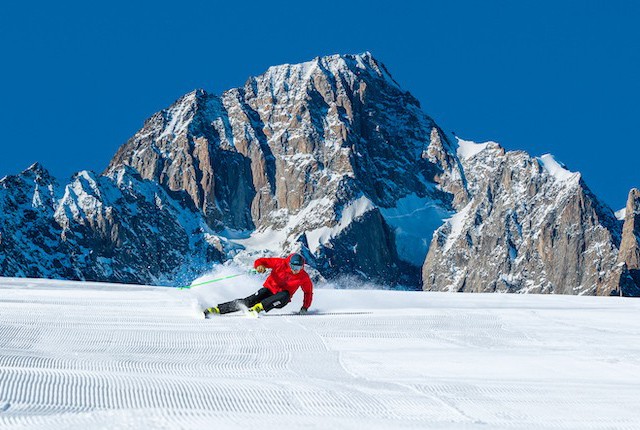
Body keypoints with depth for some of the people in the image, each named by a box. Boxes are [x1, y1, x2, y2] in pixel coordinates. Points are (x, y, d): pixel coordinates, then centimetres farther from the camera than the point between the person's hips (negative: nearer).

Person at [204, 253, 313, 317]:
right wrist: (260, 265, -37)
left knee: (285, 296, -38)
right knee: (249, 301, -25)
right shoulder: (281, 263, -13)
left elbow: (308, 292, 9)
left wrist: (305, 308, 2)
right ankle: (217, 309, -27)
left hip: (281, 298, 1)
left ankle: (257, 308, -42)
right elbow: (260, 261, -13)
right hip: (269, 289, -1)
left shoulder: (304, 278, -9)